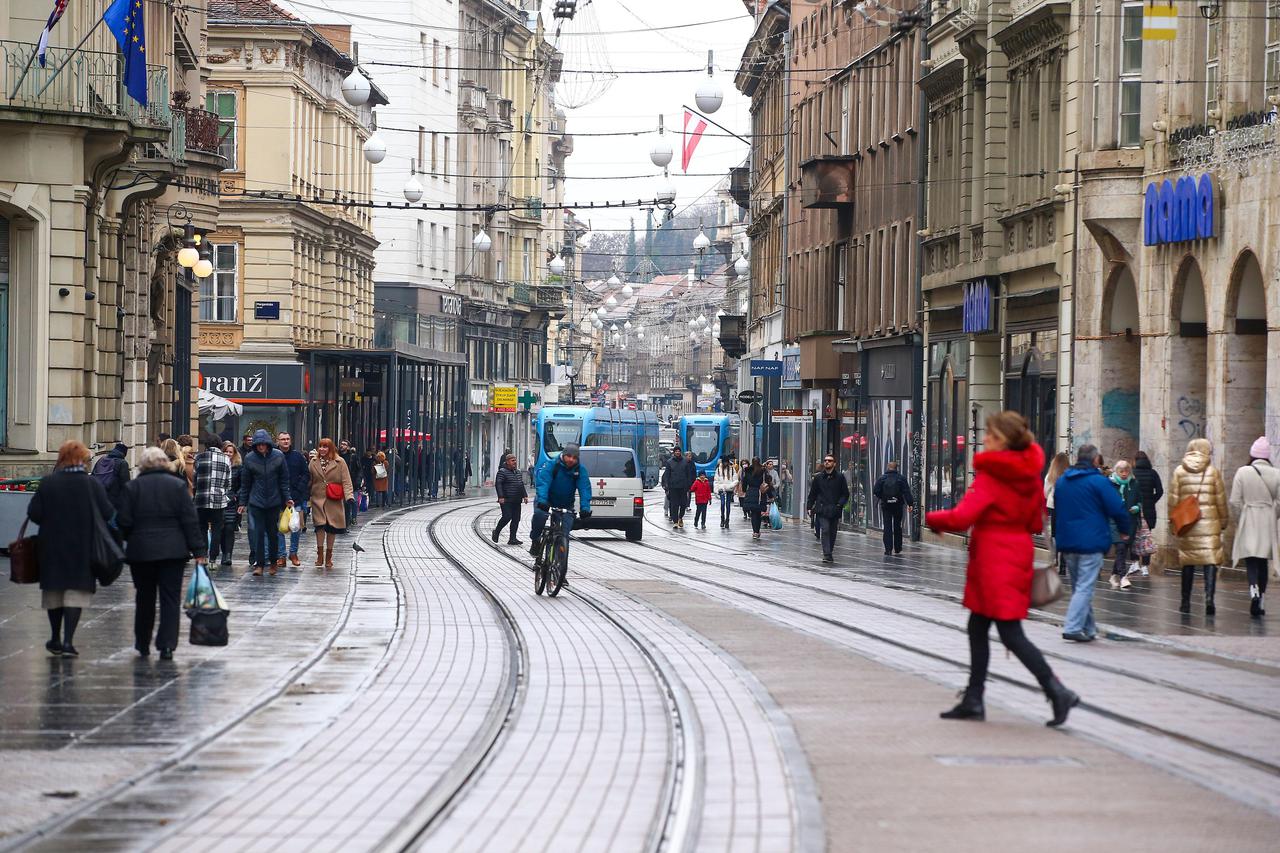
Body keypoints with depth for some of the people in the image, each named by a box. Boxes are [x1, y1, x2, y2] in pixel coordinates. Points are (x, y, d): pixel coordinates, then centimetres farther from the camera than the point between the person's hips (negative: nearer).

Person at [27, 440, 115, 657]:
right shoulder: (92, 485, -8)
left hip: (52, 546, 2)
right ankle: (68, 640, -9)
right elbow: (108, 514, -8)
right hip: (83, 548, -2)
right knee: (76, 591, 1)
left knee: (53, 591, 16)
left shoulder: (47, 483, -6)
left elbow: (34, 513, -8)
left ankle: (55, 639, 25)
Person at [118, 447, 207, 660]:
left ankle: (143, 645, 21)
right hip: (173, 551, -1)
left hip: (141, 552, 1)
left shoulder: (133, 487, -2)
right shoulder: (178, 485, -1)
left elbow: (125, 522, -3)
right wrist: (198, 550, 0)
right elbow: (190, 520, -3)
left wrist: (132, 542, 15)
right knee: (171, 598, 1)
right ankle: (167, 645, -9)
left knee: (145, 598, 13)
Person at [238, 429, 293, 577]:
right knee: (258, 532, -4)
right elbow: (245, 483, 4)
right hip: (256, 502, 0)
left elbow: (284, 480, 2)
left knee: (273, 532, 8)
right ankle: (260, 564, -1)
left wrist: (287, 498, -2)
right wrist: (243, 502, 5)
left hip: (274, 502, 0)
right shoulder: (249, 459, -3)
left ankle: (273, 562, 22)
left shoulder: (278, 456, -3)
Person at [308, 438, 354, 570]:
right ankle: (320, 555, -3)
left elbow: (346, 481, -4)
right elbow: (309, 480, 13)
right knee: (320, 525, -11)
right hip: (318, 499, 1)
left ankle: (328, 556, 16)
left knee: (331, 528, 5)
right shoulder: (314, 462, 8)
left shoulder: (340, 462, 0)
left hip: (334, 501, -1)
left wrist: (349, 496, -16)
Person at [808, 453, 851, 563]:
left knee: (832, 533, 7)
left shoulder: (840, 477, 4)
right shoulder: (818, 477, 7)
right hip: (822, 509, -1)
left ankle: (829, 553, 20)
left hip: (835, 510, 1)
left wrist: (840, 504, -8)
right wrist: (809, 507, 6)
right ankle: (827, 554, -18)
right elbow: (812, 494, 13)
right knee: (825, 530, -14)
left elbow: (845, 494, 7)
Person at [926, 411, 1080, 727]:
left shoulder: (990, 475, -15)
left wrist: (932, 519, -4)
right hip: (1019, 554, 9)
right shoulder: (1029, 474, 9)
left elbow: (961, 517, -21)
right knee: (977, 629, 16)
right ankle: (973, 701, 19)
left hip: (994, 559, -9)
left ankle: (1057, 691, -13)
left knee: (1011, 634, -7)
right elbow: (1036, 522, 15)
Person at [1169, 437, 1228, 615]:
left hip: (1186, 525, 2)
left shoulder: (1179, 471, 3)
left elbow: (1173, 500, 3)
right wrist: (1223, 521, 14)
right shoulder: (1213, 472, -1)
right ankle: (1209, 597, -20)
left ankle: (1186, 603, 15)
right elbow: (1221, 500, 3)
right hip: (1210, 523, -2)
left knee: (1188, 564, 10)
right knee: (1211, 561, -3)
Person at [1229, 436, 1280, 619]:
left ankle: (1254, 592, -28)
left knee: (1251, 562, -3)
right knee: (1263, 563, 13)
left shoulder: (1243, 472, -7)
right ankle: (1259, 603, 16)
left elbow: (1235, 501, -6)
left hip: (1248, 523, -2)